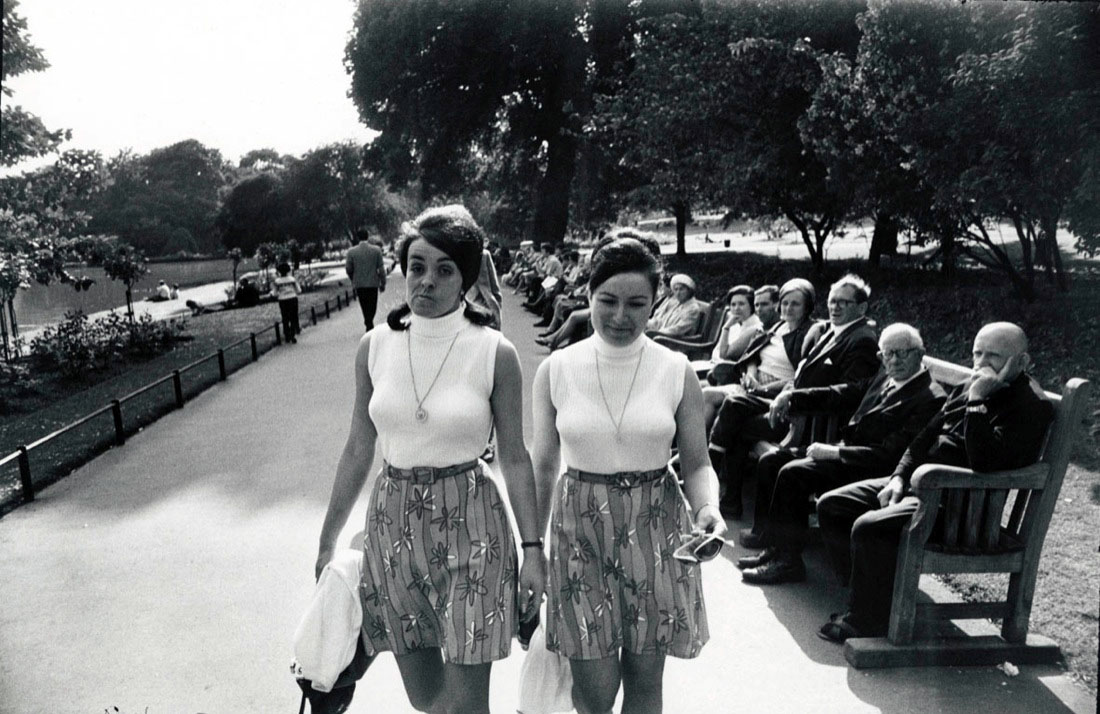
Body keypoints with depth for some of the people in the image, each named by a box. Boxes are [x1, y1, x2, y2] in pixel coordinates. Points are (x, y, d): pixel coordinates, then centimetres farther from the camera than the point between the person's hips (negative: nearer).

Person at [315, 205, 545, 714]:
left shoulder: (494, 353, -10)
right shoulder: (375, 346, -1)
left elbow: (514, 458, -3)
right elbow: (358, 450, 7)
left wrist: (533, 547, -5)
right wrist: (328, 539, 11)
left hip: (468, 523, -3)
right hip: (393, 520, 3)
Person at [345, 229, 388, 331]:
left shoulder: (351, 251, -6)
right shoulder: (376, 250, -8)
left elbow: (348, 269, -1)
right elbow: (381, 269, -7)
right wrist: (383, 283, 3)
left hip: (359, 284, 1)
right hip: (373, 283, -1)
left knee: (365, 307, 15)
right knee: (372, 307, 11)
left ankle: (369, 324, 19)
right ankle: (369, 324, 5)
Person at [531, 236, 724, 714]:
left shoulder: (677, 373, -4)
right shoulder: (556, 370, -4)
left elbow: (696, 464, 1)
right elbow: (544, 466, 4)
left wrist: (708, 506, -20)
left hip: (656, 531, 1)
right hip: (581, 530, 0)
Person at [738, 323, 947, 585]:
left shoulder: (930, 398, -15)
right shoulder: (884, 378, 12)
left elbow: (891, 454, -20)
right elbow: (842, 394, 19)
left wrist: (834, 452, -21)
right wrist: (791, 397, 9)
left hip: (869, 468, -9)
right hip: (845, 451, 9)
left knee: (792, 472, -25)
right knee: (770, 461, 2)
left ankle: (787, 560, -15)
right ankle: (771, 545, 5)